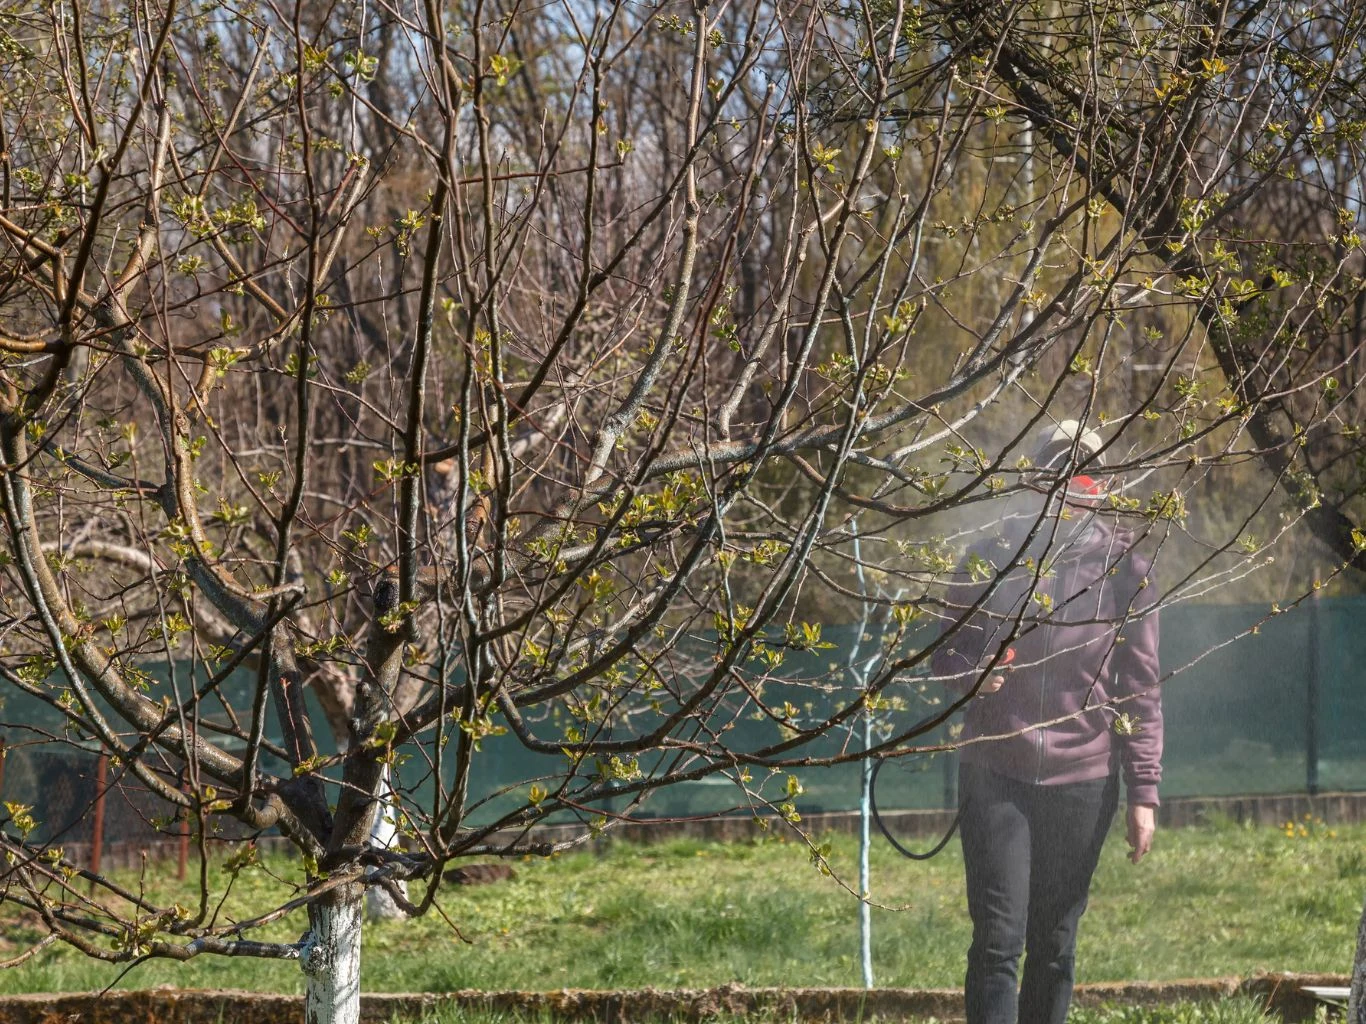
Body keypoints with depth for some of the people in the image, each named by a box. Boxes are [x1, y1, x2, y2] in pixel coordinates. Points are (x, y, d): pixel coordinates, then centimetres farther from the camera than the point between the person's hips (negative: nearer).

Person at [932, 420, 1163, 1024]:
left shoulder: (1124, 570, 2)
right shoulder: (999, 553, 3)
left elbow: (1140, 690, 4)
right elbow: (948, 650, 11)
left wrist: (1144, 792, -1)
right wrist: (973, 673, -13)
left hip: (1083, 777, 1)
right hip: (995, 770, -1)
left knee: (1054, 946, 7)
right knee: (998, 937, -10)